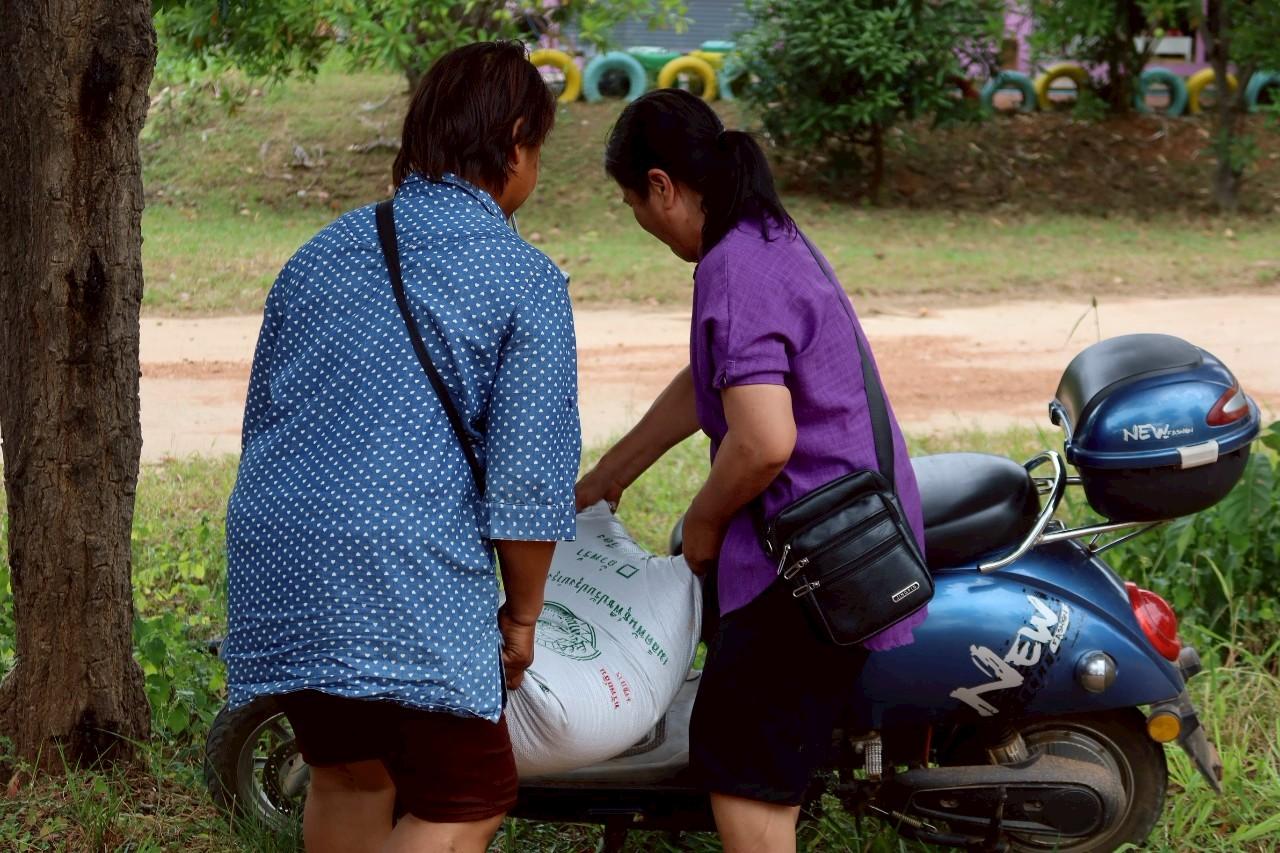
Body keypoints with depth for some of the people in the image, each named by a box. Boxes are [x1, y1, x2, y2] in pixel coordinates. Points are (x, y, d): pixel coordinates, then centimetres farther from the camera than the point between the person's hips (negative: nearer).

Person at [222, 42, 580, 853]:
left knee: (347, 775, 22)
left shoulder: (326, 250, 14)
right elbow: (528, 478, -7)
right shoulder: (526, 282, -5)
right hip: (411, 583, -7)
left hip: (276, 562, 7)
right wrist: (523, 612, 6)